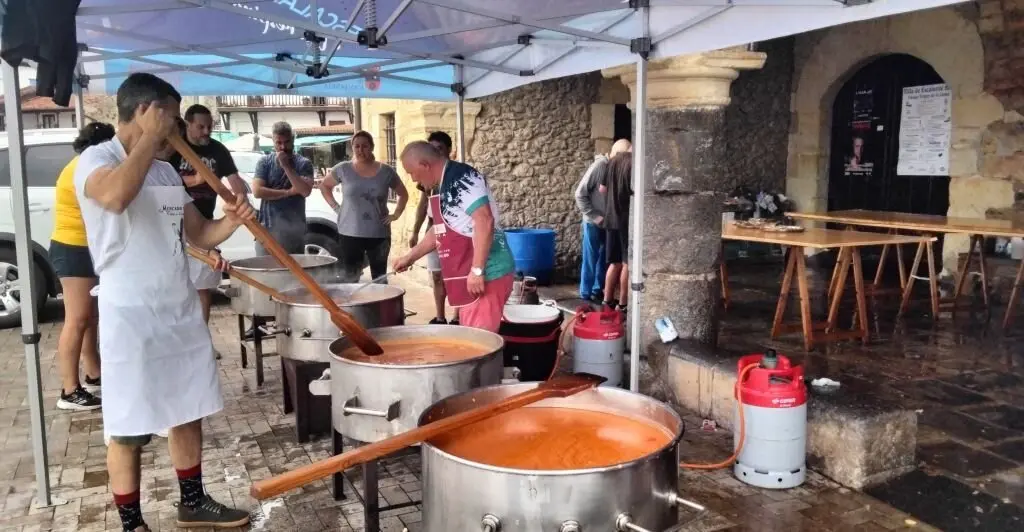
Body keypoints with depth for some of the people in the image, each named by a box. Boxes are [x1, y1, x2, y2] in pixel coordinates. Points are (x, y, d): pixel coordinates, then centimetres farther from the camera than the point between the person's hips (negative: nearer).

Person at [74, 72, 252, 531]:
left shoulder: (166, 170, 14)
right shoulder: (96, 159, -9)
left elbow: (199, 234, 17)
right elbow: (115, 196, -34)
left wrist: (231, 221, -5)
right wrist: (149, 136, -20)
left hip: (182, 311, 8)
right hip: (130, 317, -7)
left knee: (188, 414, 17)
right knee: (129, 431, 3)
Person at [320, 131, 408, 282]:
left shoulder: (386, 171, 0)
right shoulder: (343, 169, 0)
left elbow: (403, 194, 13)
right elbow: (324, 186, 15)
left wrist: (396, 214, 2)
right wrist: (335, 207, 4)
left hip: (379, 234, 0)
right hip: (349, 234, 0)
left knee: (380, 279, 8)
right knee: (350, 279, 4)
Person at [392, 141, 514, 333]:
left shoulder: (461, 178, -14)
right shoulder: (445, 185, 16)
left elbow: (484, 221, -24)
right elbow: (440, 230, 29)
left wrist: (477, 270, -26)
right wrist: (410, 257, 31)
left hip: (486, 274, -10)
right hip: (468, 275, 10)